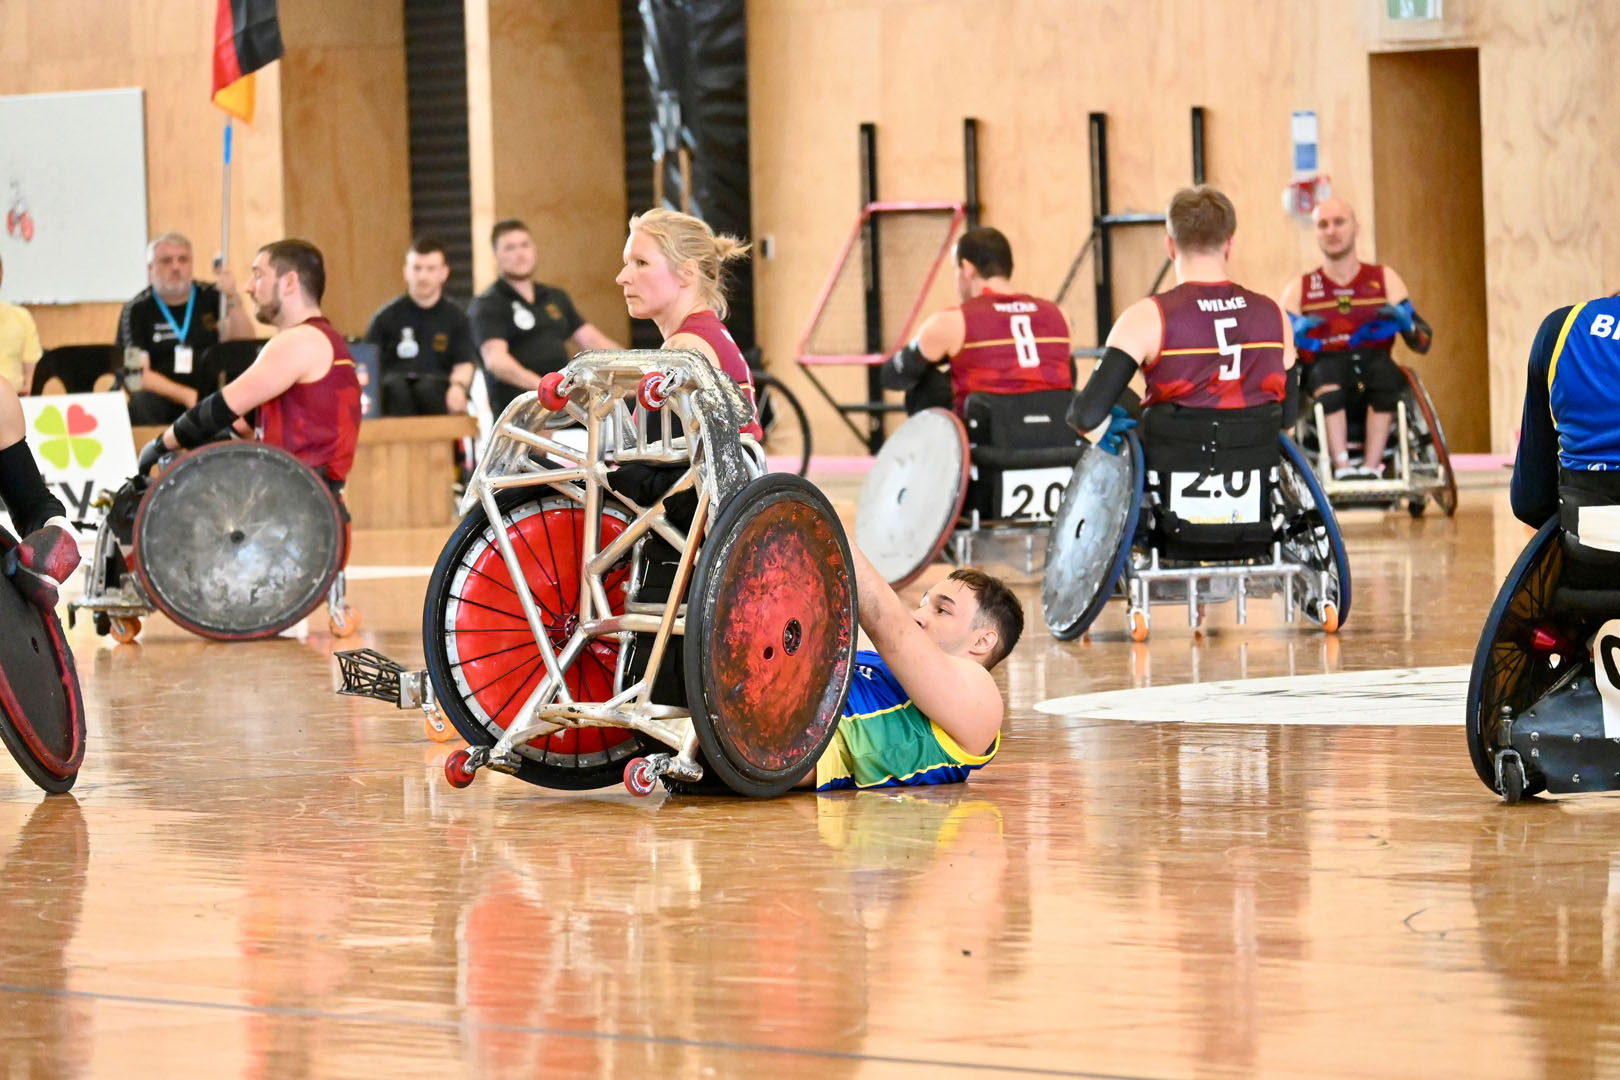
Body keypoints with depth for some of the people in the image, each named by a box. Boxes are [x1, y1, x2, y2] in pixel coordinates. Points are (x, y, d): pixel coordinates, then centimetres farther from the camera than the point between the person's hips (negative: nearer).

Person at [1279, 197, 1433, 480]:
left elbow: (1423, 341, 8)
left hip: (1373, 364, 1)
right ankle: (1342, 467, -46)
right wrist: (1297, 332, -18)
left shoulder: (1385, 280, 16)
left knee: (1385, 370, -34)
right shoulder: (1299, 290, 15)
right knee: (1328, 366, -36)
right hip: (1324, 372, -1)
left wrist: (1404, 321, -13)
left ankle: (1371, 467, -41)